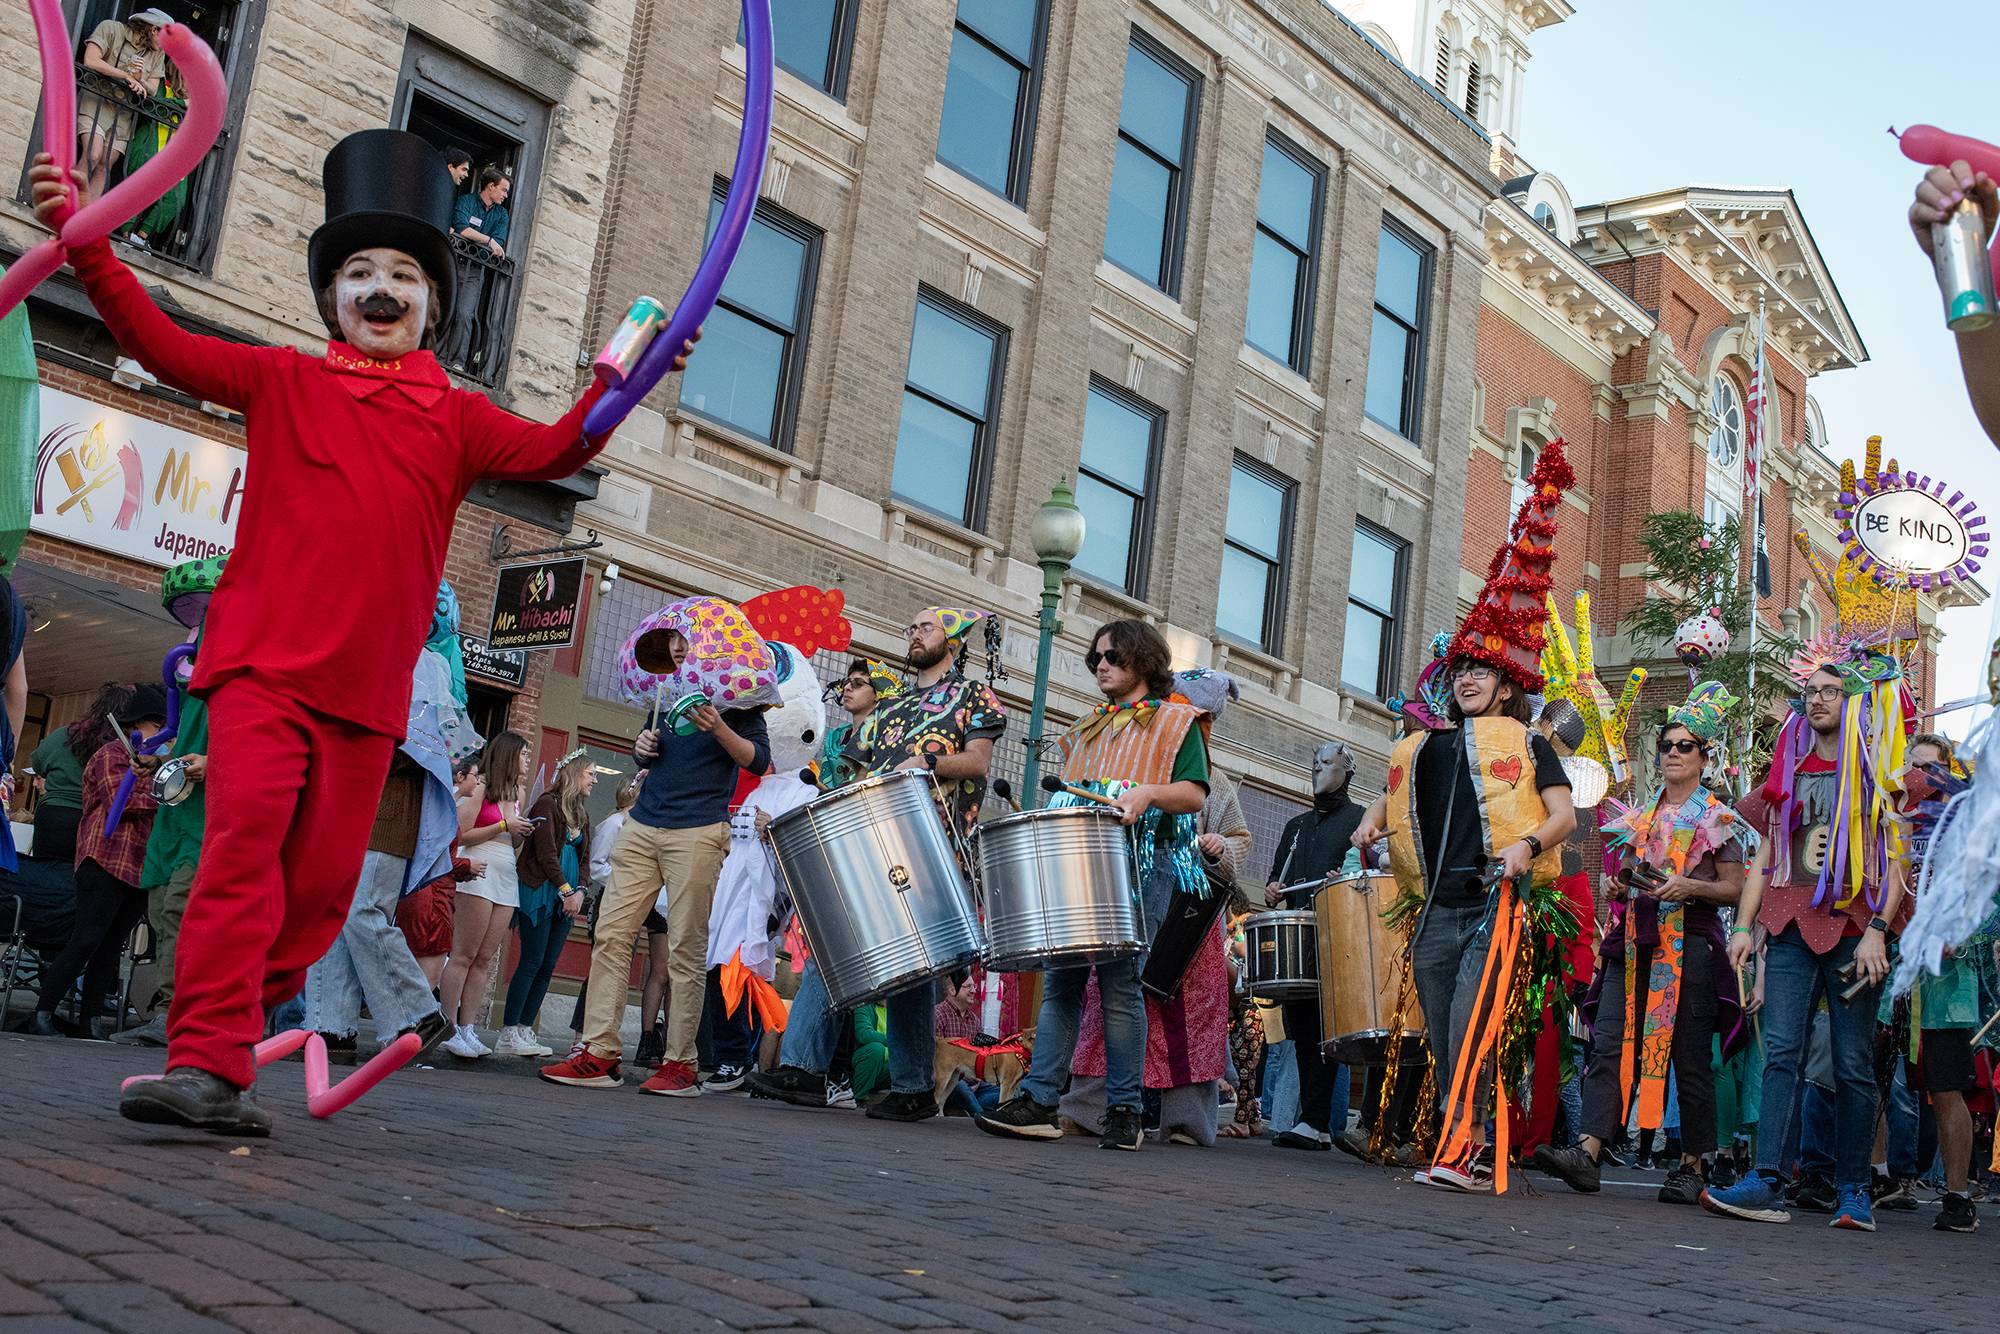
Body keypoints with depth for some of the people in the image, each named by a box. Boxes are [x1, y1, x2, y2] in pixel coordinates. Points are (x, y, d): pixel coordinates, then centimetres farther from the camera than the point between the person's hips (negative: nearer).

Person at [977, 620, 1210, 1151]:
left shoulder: (1175, 721, 9)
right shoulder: (1087, 729, 27)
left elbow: (1194, 793, -3)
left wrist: (1148, 793, -20)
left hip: (1142, 862, -5)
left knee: (1120, 981, -9)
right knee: (1060, 978, -3)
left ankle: (1125, 1111, -3)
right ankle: (1039, 1100, -5)